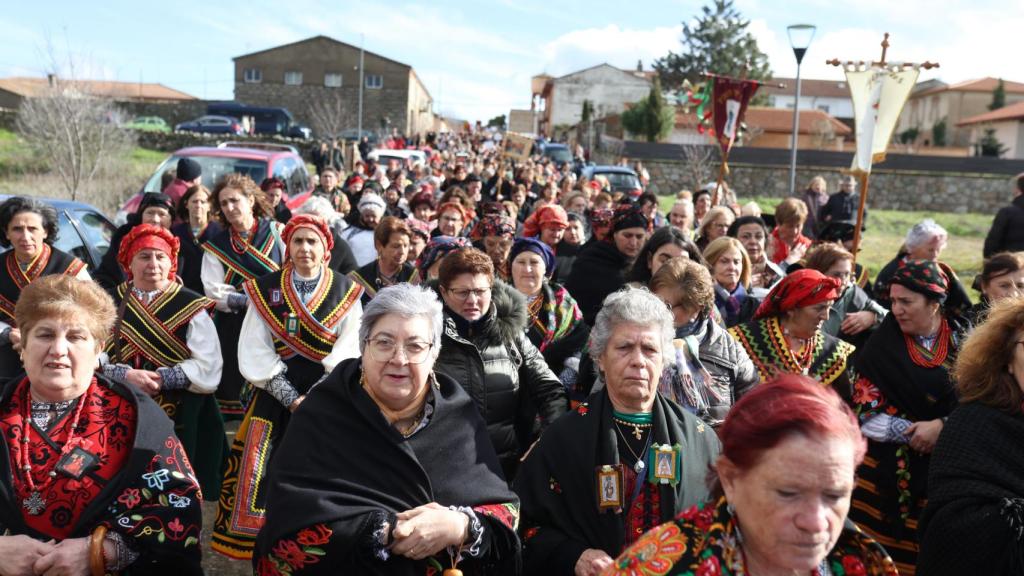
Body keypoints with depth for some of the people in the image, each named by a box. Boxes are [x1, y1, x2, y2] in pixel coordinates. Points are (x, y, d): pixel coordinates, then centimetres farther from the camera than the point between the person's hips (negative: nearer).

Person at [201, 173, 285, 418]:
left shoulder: (276, 232, 4)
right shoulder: (216, 246, 9)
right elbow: (214, 292, -1)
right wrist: (248, 301, -13)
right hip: (234, 329, 1)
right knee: (234, 386, 0)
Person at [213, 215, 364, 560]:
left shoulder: (346, 292, 2)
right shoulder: (265, 289, 3)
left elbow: (347, 352, -5)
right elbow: (255, 351, -3)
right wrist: (291, 397, -11)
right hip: (275, 394, 1)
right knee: (263, 470, 1)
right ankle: (254, 544, 19)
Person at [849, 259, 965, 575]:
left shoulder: (964, 342, 2)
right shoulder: (881, 348, -4)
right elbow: (864, 414, -6)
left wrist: (942, 426, -16)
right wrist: (913, 432, -16)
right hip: (886, 470, -1)